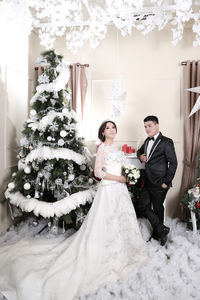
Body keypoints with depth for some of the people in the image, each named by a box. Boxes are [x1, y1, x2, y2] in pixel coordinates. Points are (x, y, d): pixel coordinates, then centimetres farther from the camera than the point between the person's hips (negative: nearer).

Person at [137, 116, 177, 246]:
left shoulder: (166, 142, -12)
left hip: (159, 184, -7)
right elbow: (140, 151, 30)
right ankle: (162, 229, 22)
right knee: (142, 206, 7)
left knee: (158, 208, 8)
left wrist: (166, 182, -14)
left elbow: (173, 163, -13)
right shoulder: (147, 141, 11)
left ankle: (158, 233, 31)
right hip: (148, 182, 8)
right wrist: (140, 156, 5)